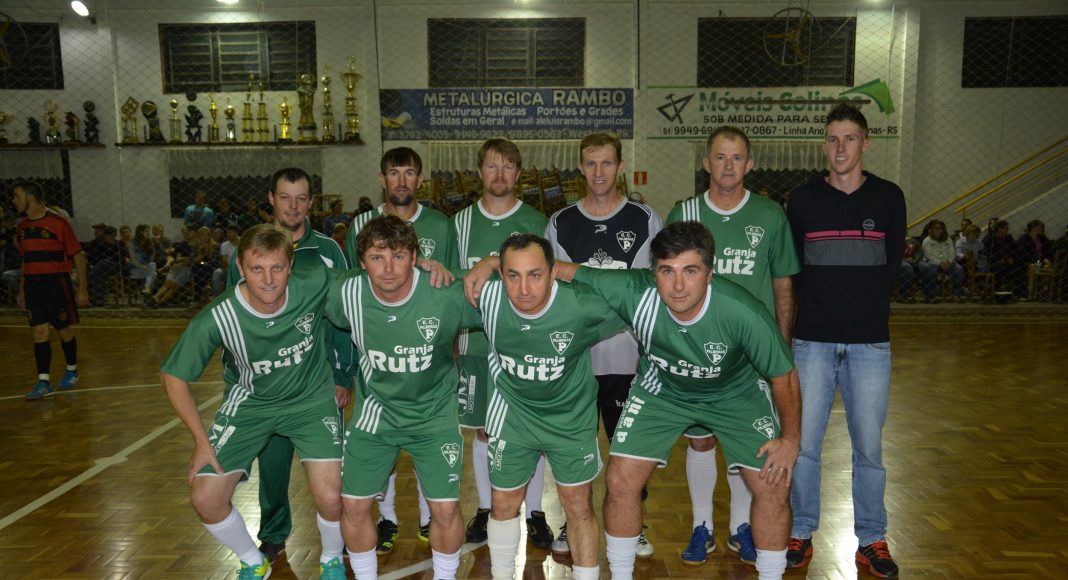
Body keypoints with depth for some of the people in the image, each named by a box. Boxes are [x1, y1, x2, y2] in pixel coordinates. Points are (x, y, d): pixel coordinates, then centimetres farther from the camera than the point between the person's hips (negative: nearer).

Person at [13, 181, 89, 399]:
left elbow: (78, 256, -7)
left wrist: (82, 290, -9)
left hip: (56, 283, -5)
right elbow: (25, 261, 19)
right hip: (32, 285, 5)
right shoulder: (22, 226, 10)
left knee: (64, 330, 7)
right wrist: (21, 290, 18)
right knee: (39, 332, -1)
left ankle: (72, 371, 28)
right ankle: (44, 382, 1)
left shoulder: (58, 223, -8)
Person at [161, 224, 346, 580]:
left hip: (311, 399, -1)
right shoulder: (217, 318, -26)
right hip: (250, 402, 1)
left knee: (330, 499, -16)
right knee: (205, 499, -5)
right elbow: (174, 376, -11)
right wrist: (201, 440, -12)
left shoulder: (315, 285, -26)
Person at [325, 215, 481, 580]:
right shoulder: (347, 294, -18)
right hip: (374, 412, 2)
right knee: (353, 506, 6)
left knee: (445, 509, -3)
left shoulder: (447, 294, -26)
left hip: (435, 413, -2)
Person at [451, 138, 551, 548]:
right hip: (477, 344, 1)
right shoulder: (461, 222, 5)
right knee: (482, 430, 10)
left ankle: (534, 511, 22)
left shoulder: (536, 222, 1)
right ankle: (485, 508, 27)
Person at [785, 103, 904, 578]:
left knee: (868, 447, 7)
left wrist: (863, 302, 2)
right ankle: (801, 533, 20)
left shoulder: (888, 197, 5)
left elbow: (892, 264, 9)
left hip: (869, 342, 0)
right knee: (804, 444, 3)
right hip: (813, 341, 0)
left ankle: (871, 540, 23)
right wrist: (823, 302, 0)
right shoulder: (803, 200, 4)